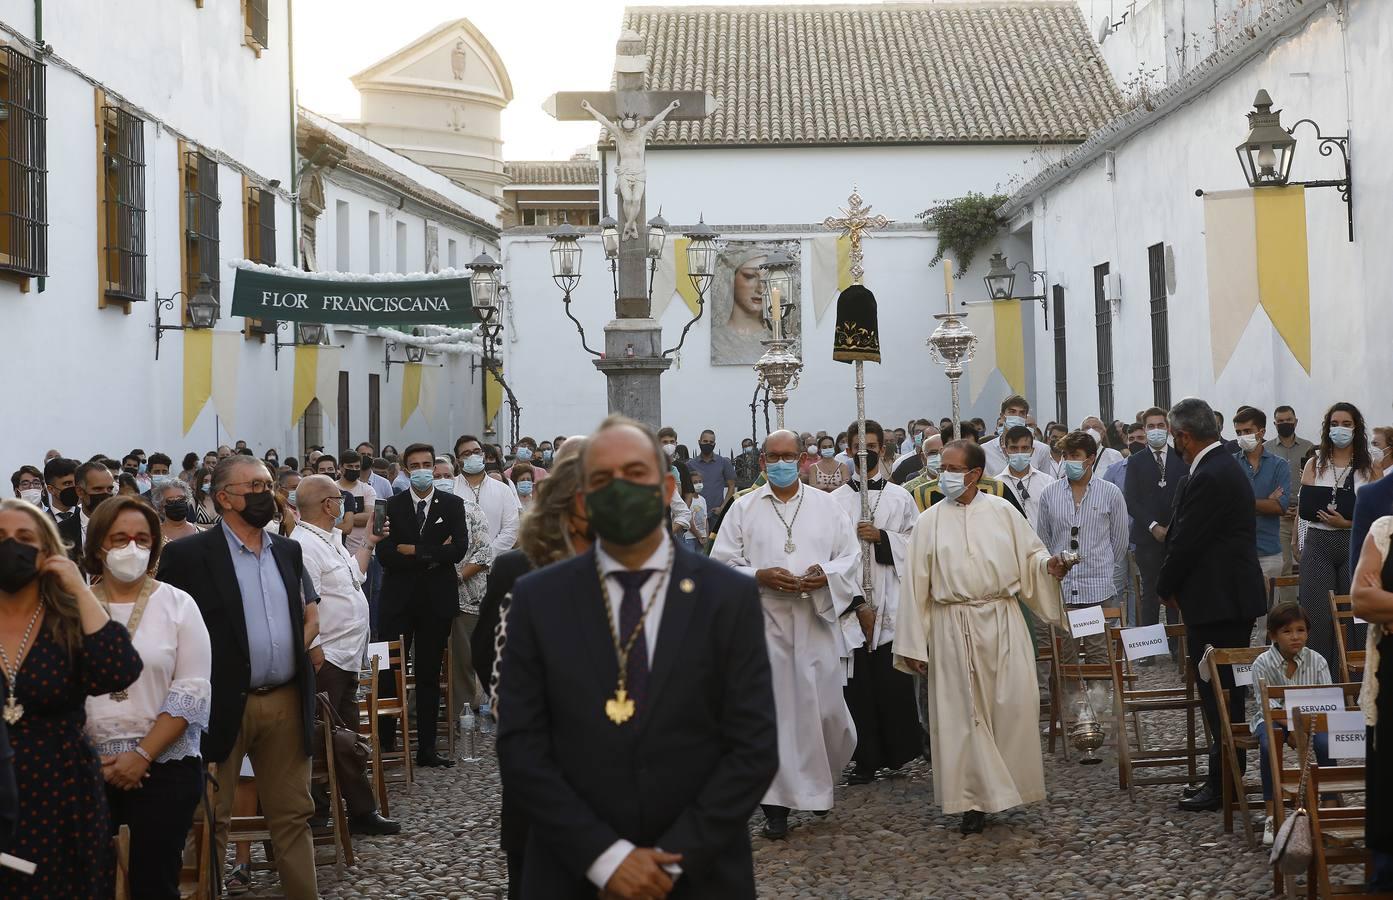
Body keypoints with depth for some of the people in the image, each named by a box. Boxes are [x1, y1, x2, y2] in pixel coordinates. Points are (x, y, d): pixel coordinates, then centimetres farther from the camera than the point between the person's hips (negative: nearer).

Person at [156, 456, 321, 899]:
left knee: (292, 814, 11)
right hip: (223, 705, -5)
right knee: (211, 820, 4)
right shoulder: (188, 555, -7)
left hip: (287, 701, 5)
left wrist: (301, 647, 9)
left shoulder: (288, 551, 11)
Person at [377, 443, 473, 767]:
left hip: (437, 598, 0)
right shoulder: (392, 506, 3)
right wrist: (433, 554, -12)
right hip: (399, 598, 0)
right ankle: (385, 743, 6)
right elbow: (385, 554, -8)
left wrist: (414, 552, -11)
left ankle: (426, 748, 12)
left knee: (429, 675, 7)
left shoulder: (452, 505, 4)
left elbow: (459, 549, -9)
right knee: (390, 672, -3)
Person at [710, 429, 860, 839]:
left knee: (825, 707, 2)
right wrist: (760, 576, -15)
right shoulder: (744, 509, 5)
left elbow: (852, 555, 9)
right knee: (771, 710, -3)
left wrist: (827, 573, -12)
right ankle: (777, 803, 2)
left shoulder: (826, 506, 9)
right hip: (765, 621, -1)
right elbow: (721, 563, 2)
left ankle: (820, 781, 29)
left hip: (817, 621, 1)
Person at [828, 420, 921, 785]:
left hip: (892, 602, 1)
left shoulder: (900, 498, 9)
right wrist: (858, 604, -9)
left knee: (894, 682, -2)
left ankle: (899, 753, 9)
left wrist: (882, 537, -10)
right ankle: (867, 759, 6)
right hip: (852, 604, 0)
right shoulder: (835, 501, 4)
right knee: (859, 683, 0)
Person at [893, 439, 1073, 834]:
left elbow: (1030, 553, 9)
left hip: (1002, 624, 0)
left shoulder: (1002, 512, 5)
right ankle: (974, 799, 7)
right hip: (953, 628, 0)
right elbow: (917, 584, 4)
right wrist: (914, 645, 1)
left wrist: (1048, 565, -16)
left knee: (1012, 705, -3)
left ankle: (1009, 785, 13)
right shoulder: (929, 522, 4)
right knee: (963, 713, 0)